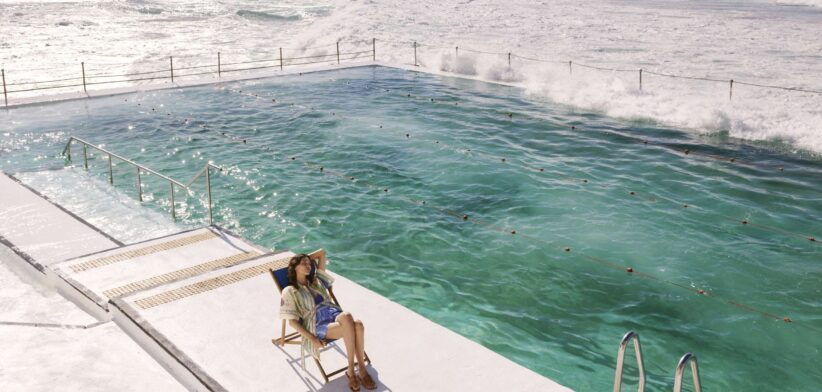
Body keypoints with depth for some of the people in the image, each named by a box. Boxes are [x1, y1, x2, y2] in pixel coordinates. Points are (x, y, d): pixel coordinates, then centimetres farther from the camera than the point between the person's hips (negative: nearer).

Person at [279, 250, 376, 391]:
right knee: (347, 317, -37)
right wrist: (312, 339, -9)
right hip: (318, 325, -5)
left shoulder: (316, 281, 25)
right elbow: (292, 321, 1)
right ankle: (351, 370, -27)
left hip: (335, 314, 5)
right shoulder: (289, 291, 10)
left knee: (358, 325, -34)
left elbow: (322, 253, 33)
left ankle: (362, 369, -24)